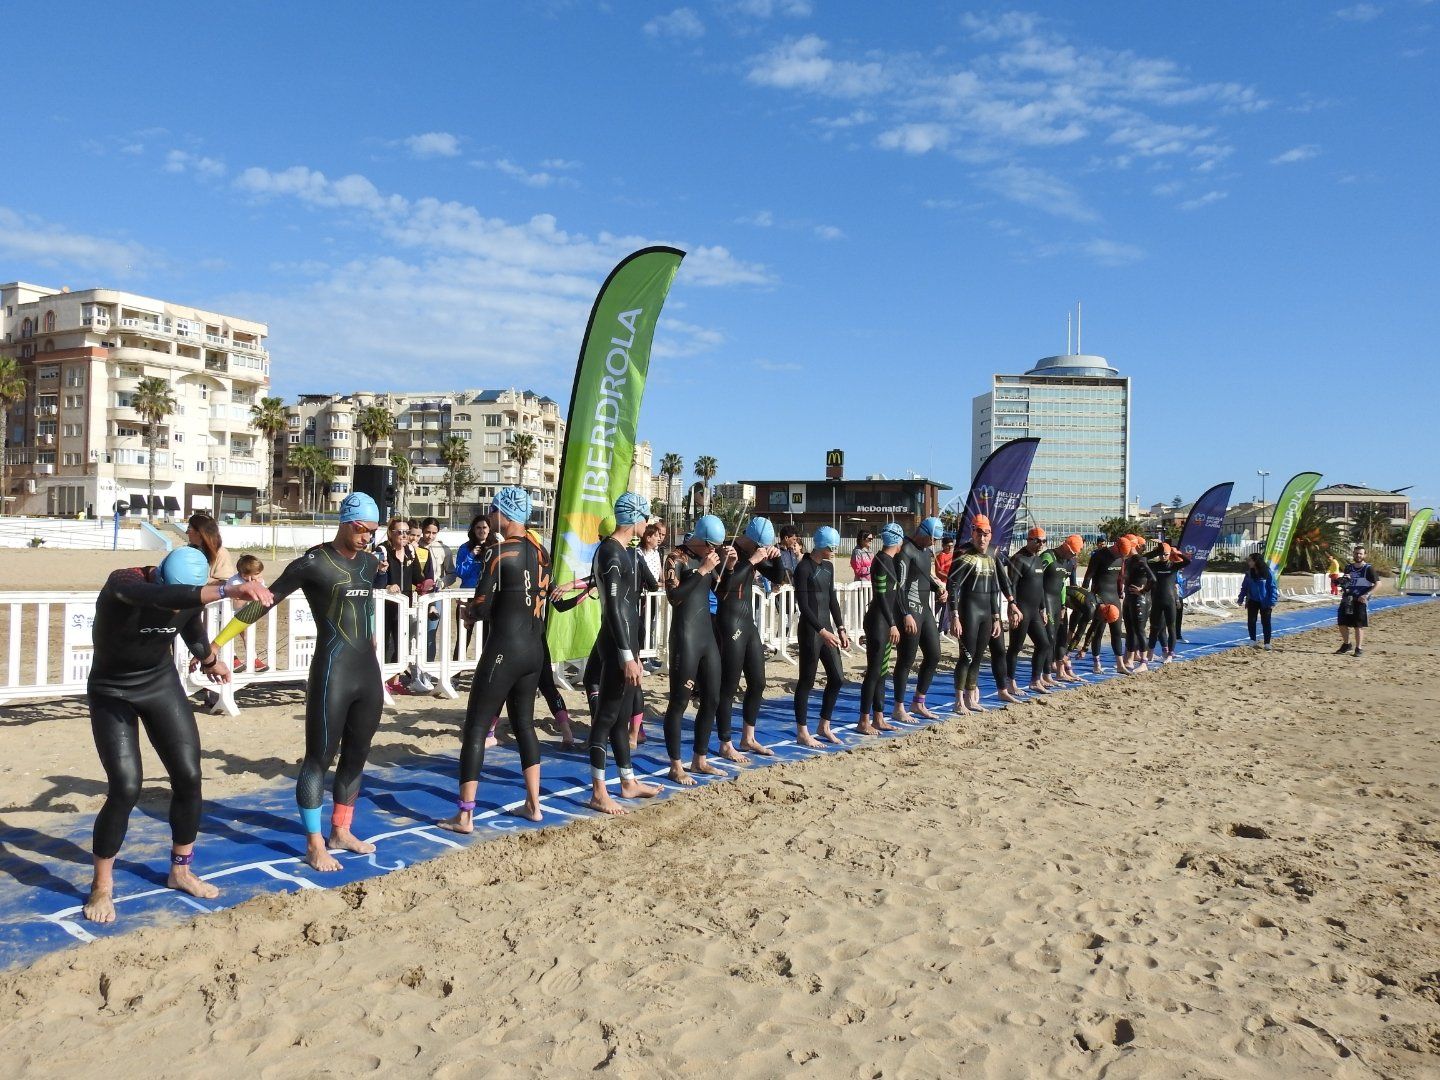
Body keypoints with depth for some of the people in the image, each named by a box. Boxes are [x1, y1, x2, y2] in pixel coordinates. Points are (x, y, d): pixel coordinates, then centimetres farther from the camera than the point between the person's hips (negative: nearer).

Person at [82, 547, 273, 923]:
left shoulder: (190, 597, -14)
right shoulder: (123, 584, -30)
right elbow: (163, 597, -55)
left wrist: (210, 659, 30)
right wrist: (228, 591, -68)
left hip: (162, 684, 5)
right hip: (113, 693, -4)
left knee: (189, 778, 0)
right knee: (126, 789, -13)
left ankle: (180, 871, 21)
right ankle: (101, 887, 9)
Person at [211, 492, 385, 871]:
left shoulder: (370, 561, 9)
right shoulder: (313, 563, -9)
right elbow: (263, 602, -8)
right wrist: (216, 644, -9)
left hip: (369, 671, 7)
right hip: (333, 672, -7)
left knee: (357, 755, 15)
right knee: (319, 757, 1)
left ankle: (341, 832, 28)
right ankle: (315, 845, 10)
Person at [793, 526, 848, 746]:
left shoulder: (828, 566, 11)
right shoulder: (804, 568, -13)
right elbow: (803, 605, -17)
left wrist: (840, 628, 11)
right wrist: (821, 631, -24)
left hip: (827, 628, 8)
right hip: (810, 629, -8)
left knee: (837, 677, 10)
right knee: (807, 680, -1)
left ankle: (824, 726, 23)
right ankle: (802, 732, 9)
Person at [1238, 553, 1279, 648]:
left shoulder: (1268, 572, -14)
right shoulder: (1249, 573, -2)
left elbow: (1273, 587, -12)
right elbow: (1244, 586, 6)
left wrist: (1272, 602, -17)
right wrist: (1241, 599, 4)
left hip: (1265, 602, -4)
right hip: (1252, 601, 4)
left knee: (1266, 622, 2)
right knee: (1251, 621, 3)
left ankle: (1267, 643, 9)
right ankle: (1253, 640, 16)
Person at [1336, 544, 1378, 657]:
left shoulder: (1368, 569, -5)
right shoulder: (1348, 567, 10)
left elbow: (1377, 583, -9)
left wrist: (1366, 595, -19)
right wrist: (1343, 580, -5)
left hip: (1360, 600, -5)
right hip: (1347, 599, 5)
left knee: (1359, 625, -2)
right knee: (1343, 623, 6)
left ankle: (1358, 648, 6)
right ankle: (1346, 644, 24)